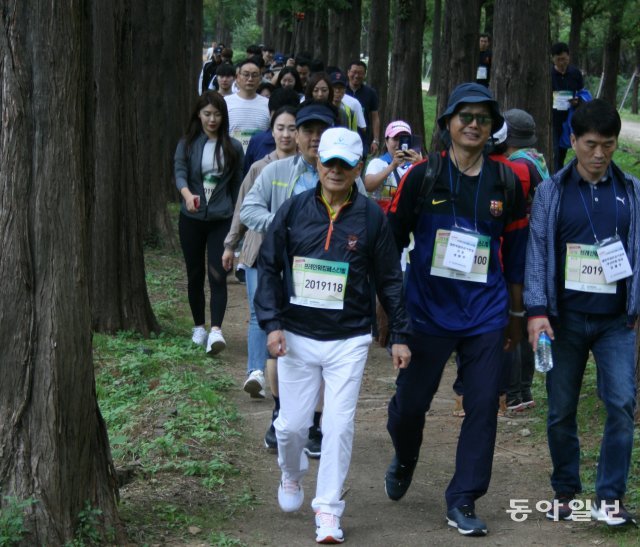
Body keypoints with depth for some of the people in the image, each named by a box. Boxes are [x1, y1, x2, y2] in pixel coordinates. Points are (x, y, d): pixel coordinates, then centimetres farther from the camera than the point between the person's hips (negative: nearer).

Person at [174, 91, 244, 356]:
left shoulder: (232, 147, 4)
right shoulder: (187, 144, 2)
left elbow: (237, 183, 10)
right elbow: (179, 173, -11)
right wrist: (187, 194, -32)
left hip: (221, 219, -1)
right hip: (191, 218, 1)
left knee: (218, 275, -12)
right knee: (195, 274, 10)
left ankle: (216, 330, -21)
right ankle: (198, 327, 24)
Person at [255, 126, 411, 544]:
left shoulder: (371, 217, -1)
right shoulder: (294, 210, 0)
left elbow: (390, 280, 4)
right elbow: (269, 267, 4)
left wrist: (400, 335, 3)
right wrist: (272, 323, -5)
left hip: (349, 340, -1)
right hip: (297, 337, 1)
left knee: (340, 425, -6)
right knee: (292, 424, 5)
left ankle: (328, 511, 4)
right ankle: (292, 476, 37)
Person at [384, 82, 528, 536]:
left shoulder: (506, 184, 4)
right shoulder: (422, 177, -2)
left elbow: (516, 254, 11)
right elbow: (391, 241, 2)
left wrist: (516, 315, 13)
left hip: (485, 316, 2)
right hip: (427, 311, -1)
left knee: (483, 407, -1)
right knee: (410, 401, 6)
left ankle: (463, 501, 10)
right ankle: (404, 461, 38)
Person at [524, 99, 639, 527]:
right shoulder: (552, 192, 3)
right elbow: (537, 252, -1)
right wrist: (537, 310, -9)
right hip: (565, 318, 0)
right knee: (562, 410, 7)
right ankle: (566, 493, 21)